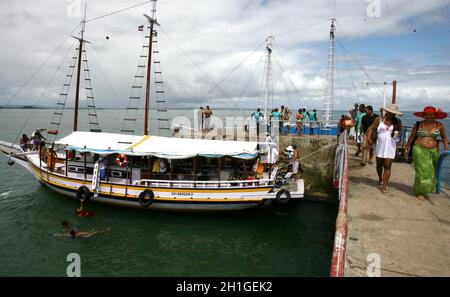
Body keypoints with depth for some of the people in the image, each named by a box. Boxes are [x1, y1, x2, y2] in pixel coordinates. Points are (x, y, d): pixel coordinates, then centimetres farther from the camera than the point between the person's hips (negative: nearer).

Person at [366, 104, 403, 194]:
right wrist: (369, 138, -19)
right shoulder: (379, 119, -1)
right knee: (379, 165, 15)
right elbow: (371, 128, -3)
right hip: (380, 146, 1)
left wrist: (397, 133, -10)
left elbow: (400, 131, 14)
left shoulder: (398, 122, 2)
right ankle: (380, 179, 40)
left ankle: (384, 186, -3)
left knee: (387, 166, -6)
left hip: (390, 147, -1)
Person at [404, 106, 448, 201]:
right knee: (422, 171, -3)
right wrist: (407, 148, 9)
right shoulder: (418, 125, 0)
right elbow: (412, 137, 8)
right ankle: (419, 192, 12)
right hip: (419, 150, -2)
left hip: (433, 151, 2)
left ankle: (425, 189, 27)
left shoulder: (439, 125, 1)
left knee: (431, 172, 6)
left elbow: (444, 137, 10)